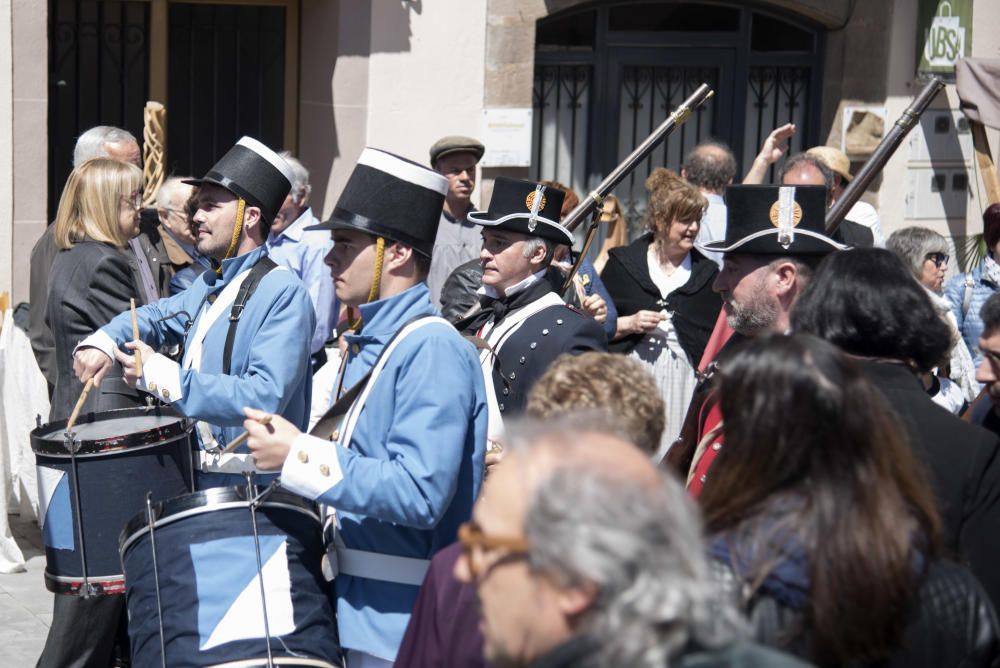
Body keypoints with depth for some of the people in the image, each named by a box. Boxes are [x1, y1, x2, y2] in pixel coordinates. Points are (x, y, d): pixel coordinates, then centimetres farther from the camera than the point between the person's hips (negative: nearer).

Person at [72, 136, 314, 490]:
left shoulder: (283, 294, -16)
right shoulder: (209, 285, 12)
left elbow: (265, 398, -26)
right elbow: (157, 316, 28)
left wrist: (162, 375, -25)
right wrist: (103, 342, 6)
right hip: (199, 479, 8)